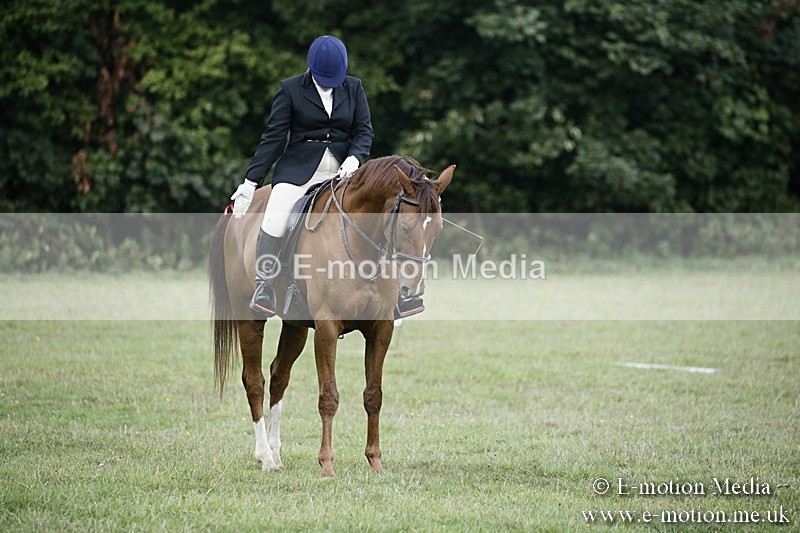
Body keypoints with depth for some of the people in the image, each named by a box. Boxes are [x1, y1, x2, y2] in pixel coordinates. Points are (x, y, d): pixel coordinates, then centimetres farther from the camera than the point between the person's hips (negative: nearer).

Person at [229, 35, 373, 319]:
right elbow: (273, 137, 2)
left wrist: (354, 158, -15)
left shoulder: (354, 88, 11)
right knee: (275, 216, -29)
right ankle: (263, 285, -20)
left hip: (343, 169, 2)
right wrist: (250, 182, -4)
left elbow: (364, 130, 7)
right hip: (299, 168, -2)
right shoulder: (290, 89, 3)